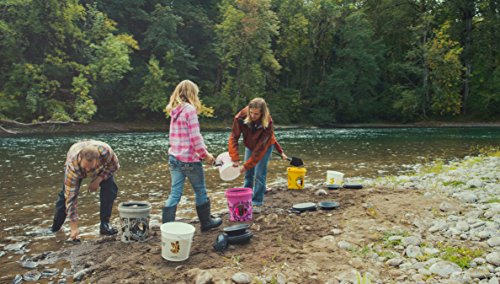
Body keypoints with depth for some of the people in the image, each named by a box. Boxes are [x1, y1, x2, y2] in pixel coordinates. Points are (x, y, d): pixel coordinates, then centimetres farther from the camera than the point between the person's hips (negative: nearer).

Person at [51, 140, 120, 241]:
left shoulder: (105, 151, -44)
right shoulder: (72, 166, -44)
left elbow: (114, 165, -19)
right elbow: (71, 197, -40)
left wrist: (98, 179, -30)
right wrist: (74, 228, -39)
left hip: (101, 167, 1)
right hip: (77, 169, -1)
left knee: (110, 188, -20)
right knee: (66, 194, -9)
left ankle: (105, 224, -7)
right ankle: (54, 228, 16)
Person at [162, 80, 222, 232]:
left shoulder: (174, 111, 10)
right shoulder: (190, 110, -14)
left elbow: (176, 136, 13)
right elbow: (195, 137, -18)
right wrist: (205, 155, -6)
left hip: (174, 157, 7)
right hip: (189, 159, -7)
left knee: (174, 194, 8)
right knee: (200, 191, 12)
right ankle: (206, 222, 27)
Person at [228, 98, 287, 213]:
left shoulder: (267, 123, -36)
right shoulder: (241, 117, -31)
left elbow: (260, 147, -34)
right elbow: (234, 137, -25)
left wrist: (246, 165, -35)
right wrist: (235, 159, -35)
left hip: (265, 147, -3)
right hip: (249, 146, 3)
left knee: (259, 175, -7)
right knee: (248, 174, 9)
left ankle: (257, 203, 4)